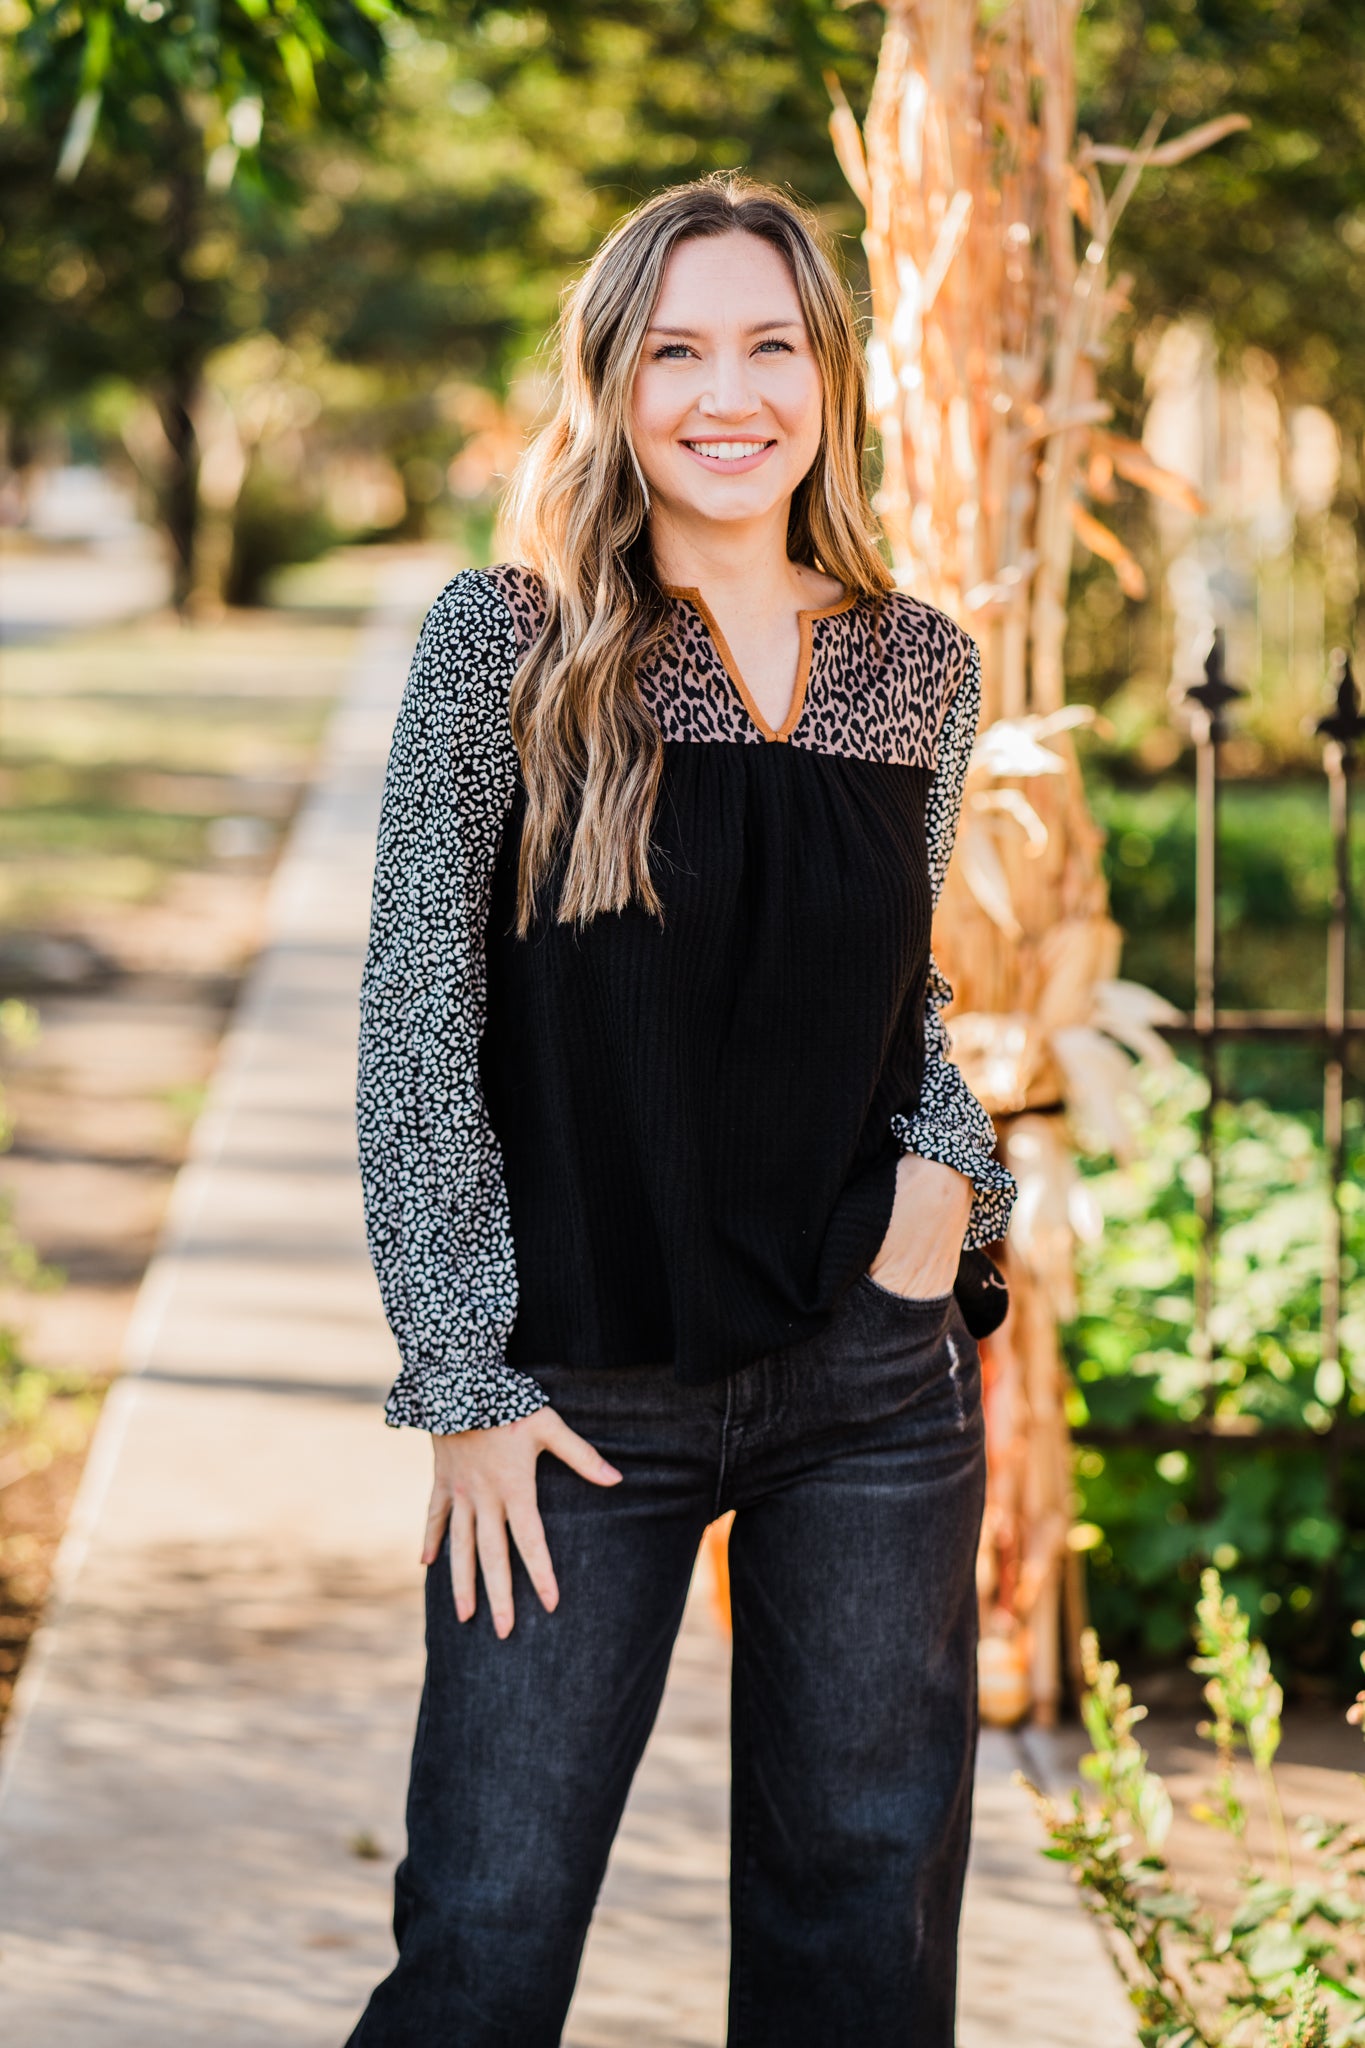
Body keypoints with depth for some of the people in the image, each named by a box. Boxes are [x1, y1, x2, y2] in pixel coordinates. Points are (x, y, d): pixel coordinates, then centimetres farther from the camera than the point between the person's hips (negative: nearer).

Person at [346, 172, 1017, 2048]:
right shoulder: (505, 644, -5)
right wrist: (465, 1382, -8)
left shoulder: (921, 666, 5)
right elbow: (419, 1021, -4)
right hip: (587, 1398, -3)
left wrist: (946, 1160, -3)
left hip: (874, 1379, 3)